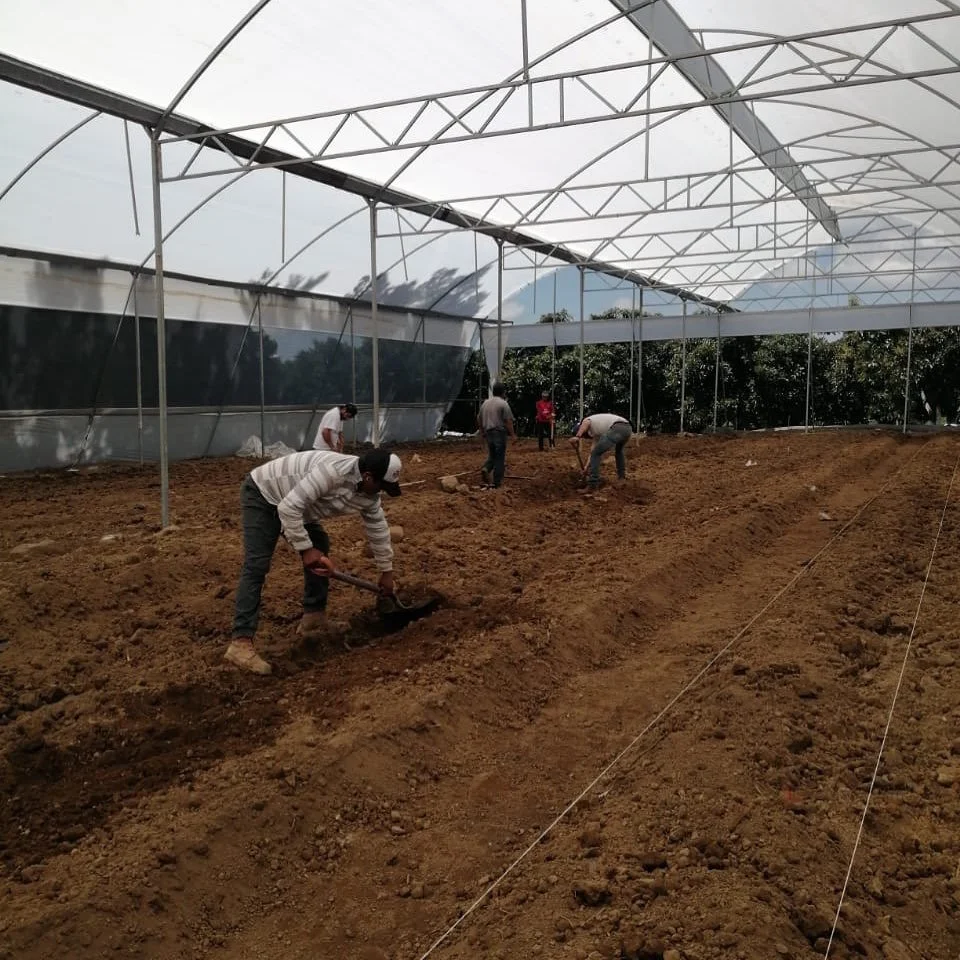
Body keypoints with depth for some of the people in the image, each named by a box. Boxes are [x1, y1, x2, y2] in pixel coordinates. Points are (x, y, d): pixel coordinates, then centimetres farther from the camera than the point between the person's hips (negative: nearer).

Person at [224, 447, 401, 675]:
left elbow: (379, 530, 9)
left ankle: (314, 620, 19)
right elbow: (288, 507, -36)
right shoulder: (333, 471, -36)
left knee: (320, 548, 10)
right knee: (257, 566, -18)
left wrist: (386, 571, 17)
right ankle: (240, 643, -23)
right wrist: (305, 549, -28)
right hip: (262, 494, -9)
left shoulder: (368, 496, -7)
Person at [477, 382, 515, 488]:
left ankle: (485, 468, -10)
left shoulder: (485, 403, 10)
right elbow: (508, 421, -15)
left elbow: (479, 418, 16)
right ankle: (496, 481, 1)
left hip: (488, 433, 6)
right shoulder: (503, 404, -10)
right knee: (499, 458, 1)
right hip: (500, 432, -6)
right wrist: (512, 434, -8)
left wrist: (482, 431, 26)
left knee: (492, 455, 18)